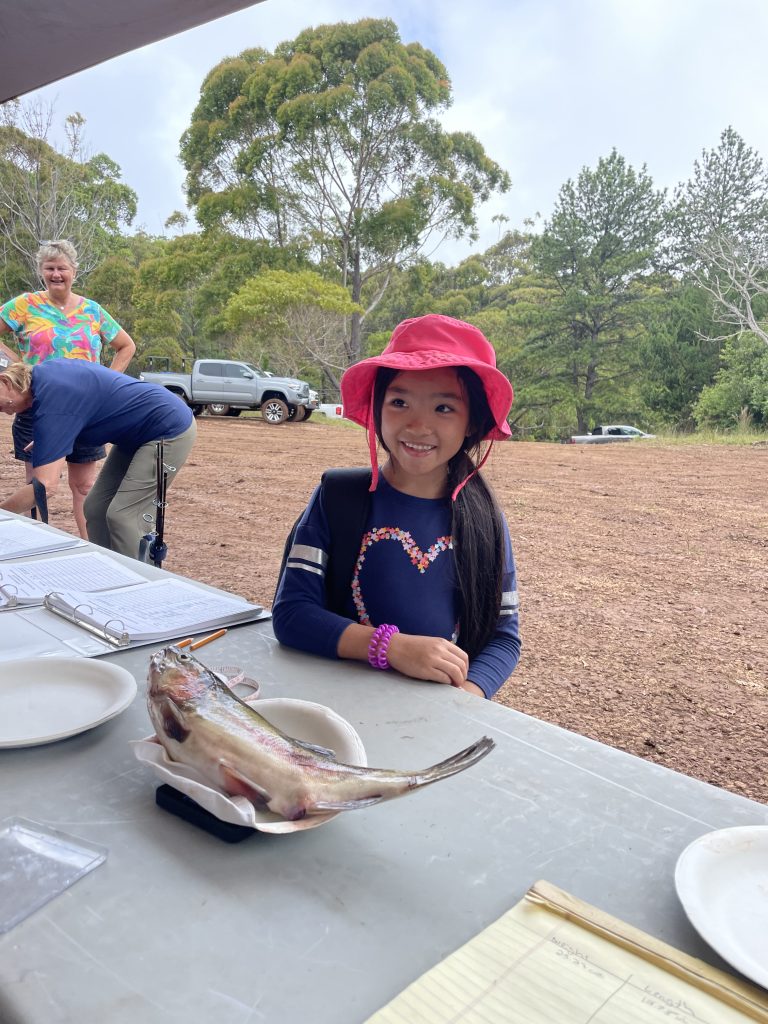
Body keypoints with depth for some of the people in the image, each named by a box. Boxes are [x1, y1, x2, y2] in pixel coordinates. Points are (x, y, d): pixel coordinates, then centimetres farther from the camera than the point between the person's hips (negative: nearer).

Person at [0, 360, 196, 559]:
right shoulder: (42, 372, 1)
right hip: (137, 433, 10)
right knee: (96, 508, 6)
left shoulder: (51, 398, -26)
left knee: (123, 516, -16)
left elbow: (45, 486, -32)